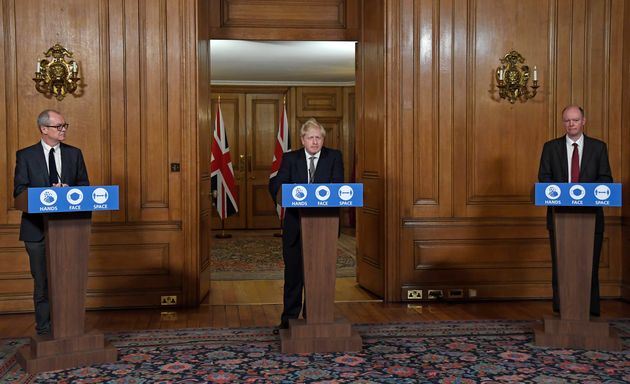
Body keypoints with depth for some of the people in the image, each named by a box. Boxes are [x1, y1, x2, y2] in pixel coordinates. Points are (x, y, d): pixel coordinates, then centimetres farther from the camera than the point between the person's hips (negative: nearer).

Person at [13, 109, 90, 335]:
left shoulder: (74, 154, 9)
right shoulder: (25, 155, 1)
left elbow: (84, 186, 7)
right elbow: (19, 190, -5)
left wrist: (67, 190, -14)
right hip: (38, 228, -2)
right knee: (42, 280, 5)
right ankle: (44, 329, 13)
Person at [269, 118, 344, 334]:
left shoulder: (334, 157, 3)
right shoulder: (290, 158, 5)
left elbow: (338, 187, -9)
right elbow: (276, 185, -6)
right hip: (295, 224, 0)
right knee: (293, 271, 4)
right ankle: (289, 319, 13)